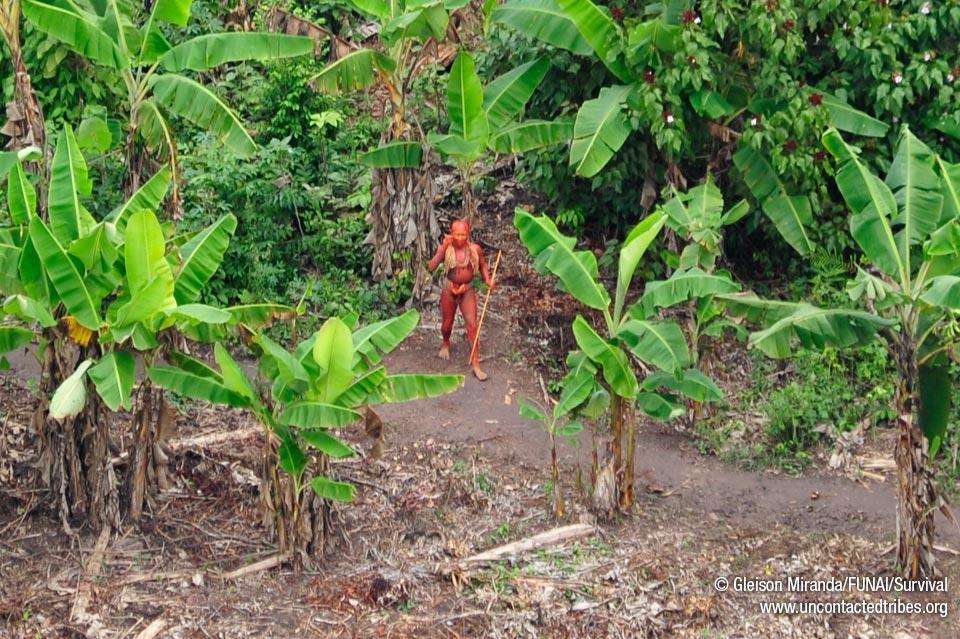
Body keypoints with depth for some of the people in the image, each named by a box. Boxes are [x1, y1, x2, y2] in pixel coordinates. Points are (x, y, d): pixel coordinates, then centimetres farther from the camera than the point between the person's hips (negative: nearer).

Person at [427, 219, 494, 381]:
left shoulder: (475, 249, -11)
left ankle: (475, 364, -2)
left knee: (472, 326, -7)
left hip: (468, 291, 0)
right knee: (447, 325, 17)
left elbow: (483, 266, 8)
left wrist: (487, 280, -10)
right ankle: (446, 344, 52)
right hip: (449, 291, 0)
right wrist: (443, 248, -30)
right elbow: (431, 267, -25)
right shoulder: (445, 248, -14)